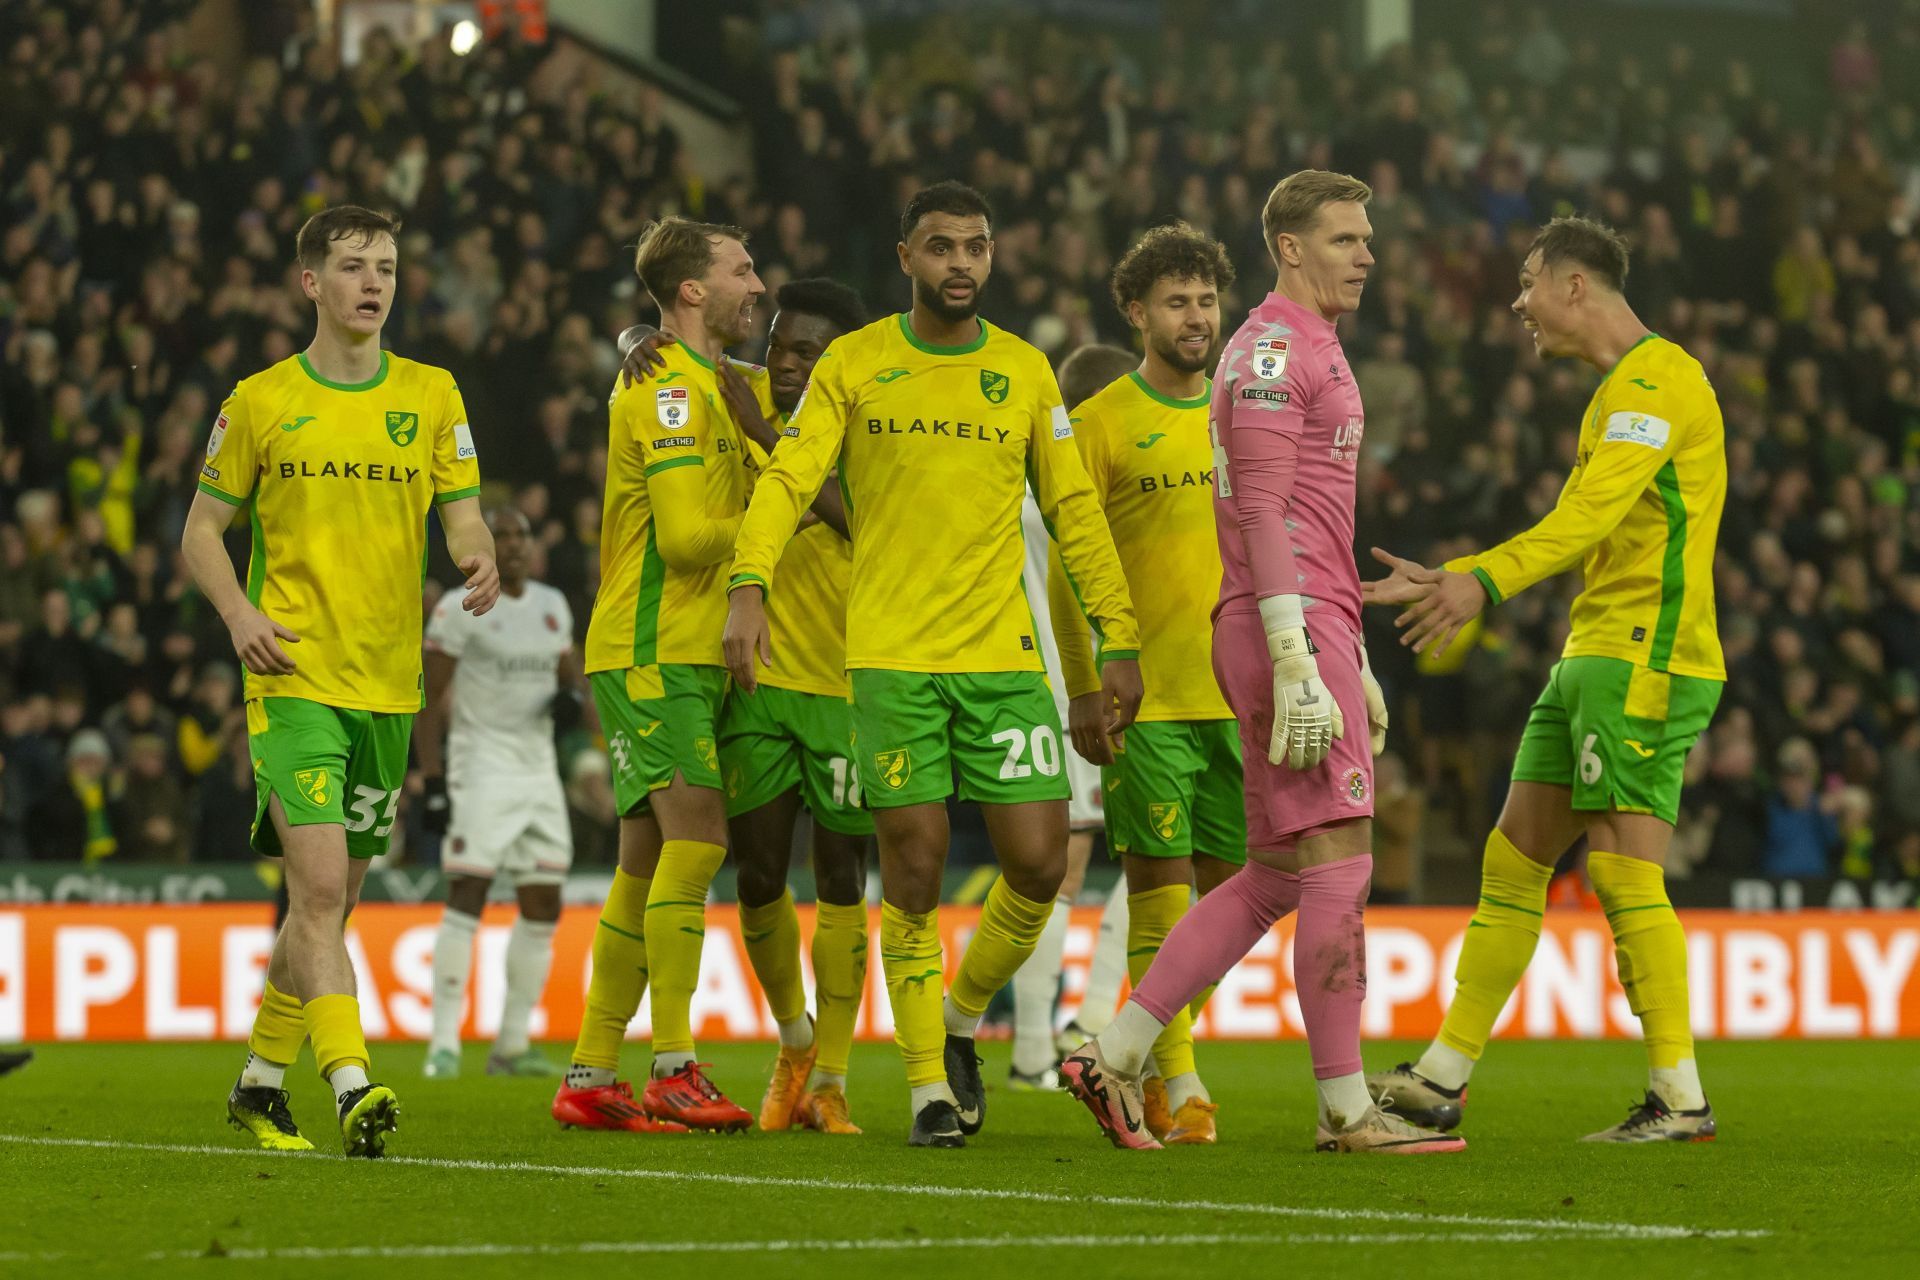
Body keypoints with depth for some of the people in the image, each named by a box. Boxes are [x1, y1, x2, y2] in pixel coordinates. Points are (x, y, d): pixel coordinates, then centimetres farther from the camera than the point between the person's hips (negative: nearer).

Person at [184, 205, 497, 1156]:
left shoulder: (431, 395, 8)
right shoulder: (261, 401, 3)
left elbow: (463, 515, 6)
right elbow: (202, 529, 8)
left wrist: (479, 559, -18)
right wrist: (238, 612, -11)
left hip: (388, 683, 4)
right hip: (293, 676, -4)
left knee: (331, 898, 11)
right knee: (320, 883, -18)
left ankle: (261, 1083, 25)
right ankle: (352, 1088, -25)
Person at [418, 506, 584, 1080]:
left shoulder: (553, 606, 12)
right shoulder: (461, 607, -6)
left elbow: (569, 672, 24)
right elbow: (430, 699, -7)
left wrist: (577, 687, -1)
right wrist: (433, 780, -14)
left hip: (539, 769, 6)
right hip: (482, 768, -6)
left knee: (543, 907, 5)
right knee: (467, 897, -13)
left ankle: (513, 1043, 13)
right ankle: (444, 1042, -12)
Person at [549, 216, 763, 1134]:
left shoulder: (710, 386, 21)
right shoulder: (666, 388, -12)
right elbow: (686, 535, -18)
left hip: (688, 656, 10)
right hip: (651, 652, -10)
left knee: (648, 865, 8)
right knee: (696, 837, -16)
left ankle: (590, 1078, 10)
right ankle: (674, 1070, -16)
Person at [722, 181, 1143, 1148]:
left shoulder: (1025, 372, 10)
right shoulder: (855, 363, 4)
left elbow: (1073, 511, 14)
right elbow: (788, 480, -4)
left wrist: (1119, 640, 9)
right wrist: (749, 587, -20)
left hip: (1004, 657, 2)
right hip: (890, 657, -2)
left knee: (1039, 863, -5)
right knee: (915, 872, -4)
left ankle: (961, 1019, 22)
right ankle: (929, 1085, 7)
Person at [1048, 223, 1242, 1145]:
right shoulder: (1102, 423, -1)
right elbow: (1068, 566, -1)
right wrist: (1083, 689, -7)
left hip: (1238, 691, 4)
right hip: (1146, 696, -4)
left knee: (1226, 880, 5)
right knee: (1159, 880, -6)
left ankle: (1145, 1054, 20)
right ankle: (1176, 1081, -1)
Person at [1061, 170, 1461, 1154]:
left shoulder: (1312, 353, 24)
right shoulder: (1272, 351, -8)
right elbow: (1264, 515, -17)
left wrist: (1356, 663, 27)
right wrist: (1298, 666, -23)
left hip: (1309, 628, 10)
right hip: (1288, 629, -10)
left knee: (1274, 878, 10)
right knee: (1337, 866, -9)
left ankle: (1115, 1056, 11)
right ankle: (1347, 1110, -7)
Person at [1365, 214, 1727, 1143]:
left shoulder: (1656, 380, -11)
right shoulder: (1622, 390, 22)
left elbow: (1590, 514, -25)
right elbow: (1575, 530, 28)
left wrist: (1484, 582, -36)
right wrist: (1443, 583, 27)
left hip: (1645, 659, -10)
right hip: (1593, 656, 10)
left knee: (1624, 872, -13)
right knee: (1511, 861, 9)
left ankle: (1680, 1098, -10)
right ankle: (1441, 1080, 13)